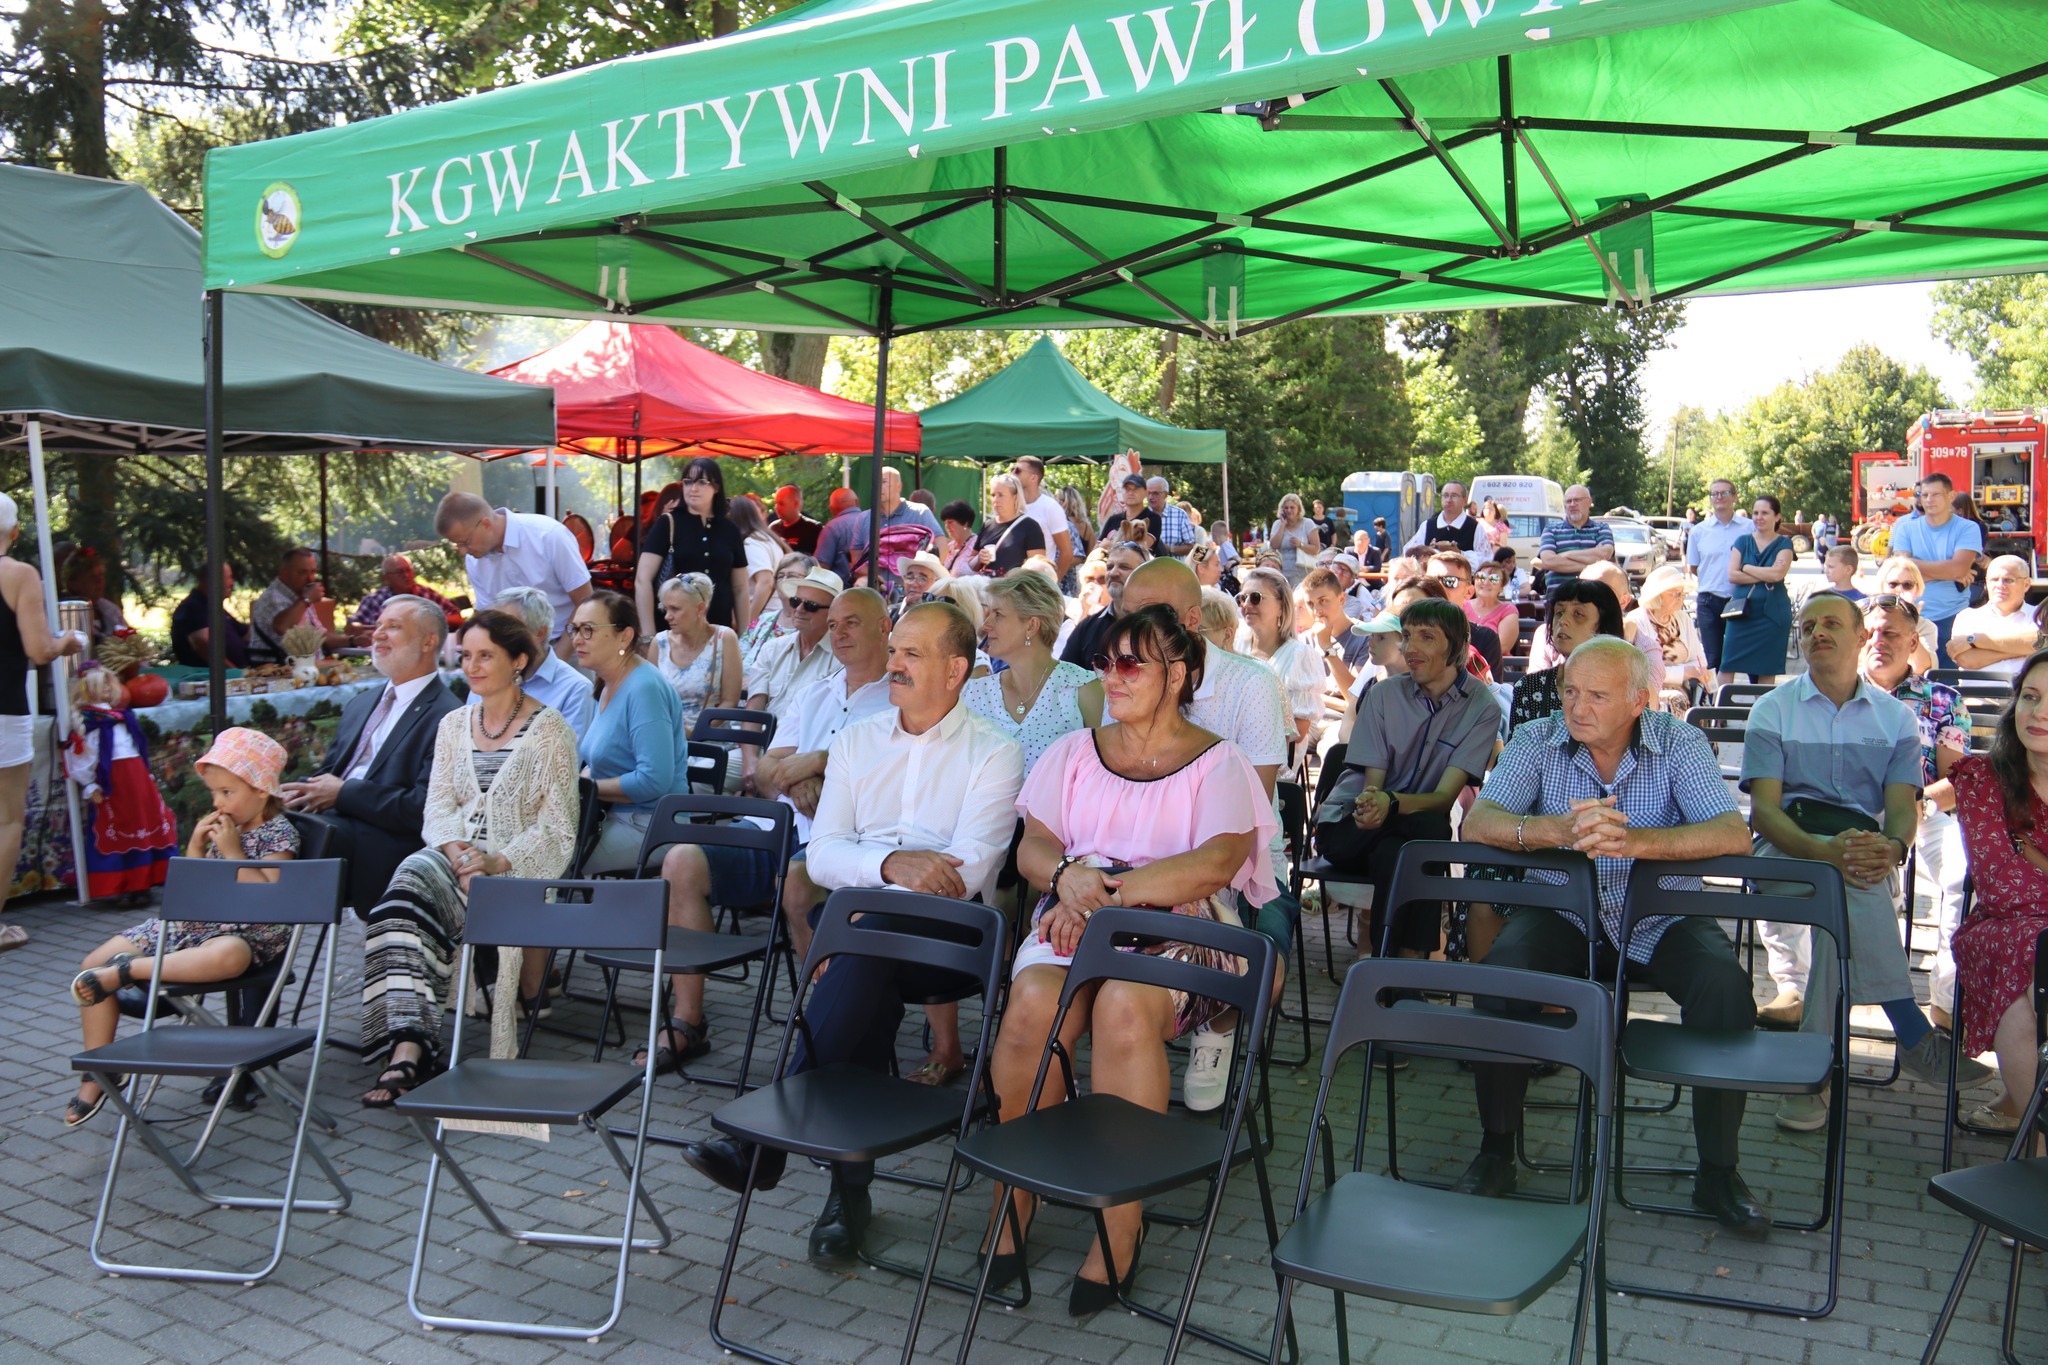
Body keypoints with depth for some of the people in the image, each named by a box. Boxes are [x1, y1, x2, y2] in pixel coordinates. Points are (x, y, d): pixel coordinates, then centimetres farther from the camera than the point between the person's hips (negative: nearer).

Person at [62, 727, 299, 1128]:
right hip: (189, 925, 7)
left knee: (228, 955, -46)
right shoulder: (219, 828, 12)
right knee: (94, 963, -1)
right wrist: (195, 846, 2)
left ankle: (128, 971, -30)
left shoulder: (279, 834, -8)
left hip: (243, 933, -7)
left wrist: (234, 852, -19)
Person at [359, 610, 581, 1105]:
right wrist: (454, 849, -11)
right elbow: (438, 805, 11)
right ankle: (407, 1049, -39)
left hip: (522, 863, -4)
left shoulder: (549, 729, 2)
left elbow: (556, 824, -3)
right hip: (457, 856, 4)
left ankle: (409, 1050, -17)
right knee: (407, 884, -31)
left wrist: (499, 862, -18)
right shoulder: (453, 725, 19)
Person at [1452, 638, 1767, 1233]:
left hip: (1660, 919, 0)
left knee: (1725, 985, -27)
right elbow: (1477, 822, -16)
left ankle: (1718, 1171, -7)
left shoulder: (1679, 743, -5)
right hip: (1561, 914, 0)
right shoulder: (1537, 741, -3)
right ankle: (1496, 1151, -9)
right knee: (1500, 972, -29)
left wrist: (1635, 840, -37)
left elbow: (1733, 834, -19)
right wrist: (1558, 829, -37)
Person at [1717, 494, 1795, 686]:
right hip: (1742, 611, 2)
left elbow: (1777, 574, -14)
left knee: (1767, 670, 4)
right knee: (1727, 665, -4)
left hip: (1772, 613, -2)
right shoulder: (1742, 541, 9)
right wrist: (1765, 577, -11)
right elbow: (1732, 575, -4)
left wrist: (1746, 568, -5)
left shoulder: (1784, 543, 3)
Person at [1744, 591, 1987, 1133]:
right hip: (1788, 844, -1)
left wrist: (1891, 846, -25)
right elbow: (1763, 809, -5)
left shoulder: (1896, 717, 16)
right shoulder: (1772, 710, 9)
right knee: (1856, 890, -37)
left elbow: (1903, 806, 2)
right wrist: (1824, 850, -26)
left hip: (1864, 843, 1)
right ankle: (1914, 1036, -36)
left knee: (1856, 884, -37)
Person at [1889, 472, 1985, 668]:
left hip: (1953, 617, -2)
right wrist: (1948, 573, -9)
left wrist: (1916, 564, -8)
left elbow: (1958, 568, -15)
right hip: (1914, 618, 2)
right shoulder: (1906, 528, 6)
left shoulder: (1968, 528, 0)